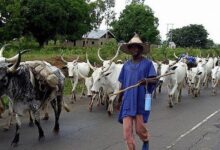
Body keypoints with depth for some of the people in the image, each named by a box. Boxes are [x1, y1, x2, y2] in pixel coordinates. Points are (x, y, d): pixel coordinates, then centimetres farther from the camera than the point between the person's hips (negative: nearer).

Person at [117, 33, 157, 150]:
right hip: (127, 102, 3)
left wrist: (147, 81, -29)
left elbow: (154, 80, -7)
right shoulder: (126, 65, 10)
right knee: (127, 129, -2)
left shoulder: (147, 63, -1)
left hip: (141, 101, -3)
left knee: (140, 128, 5)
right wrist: (119, 100, 19)